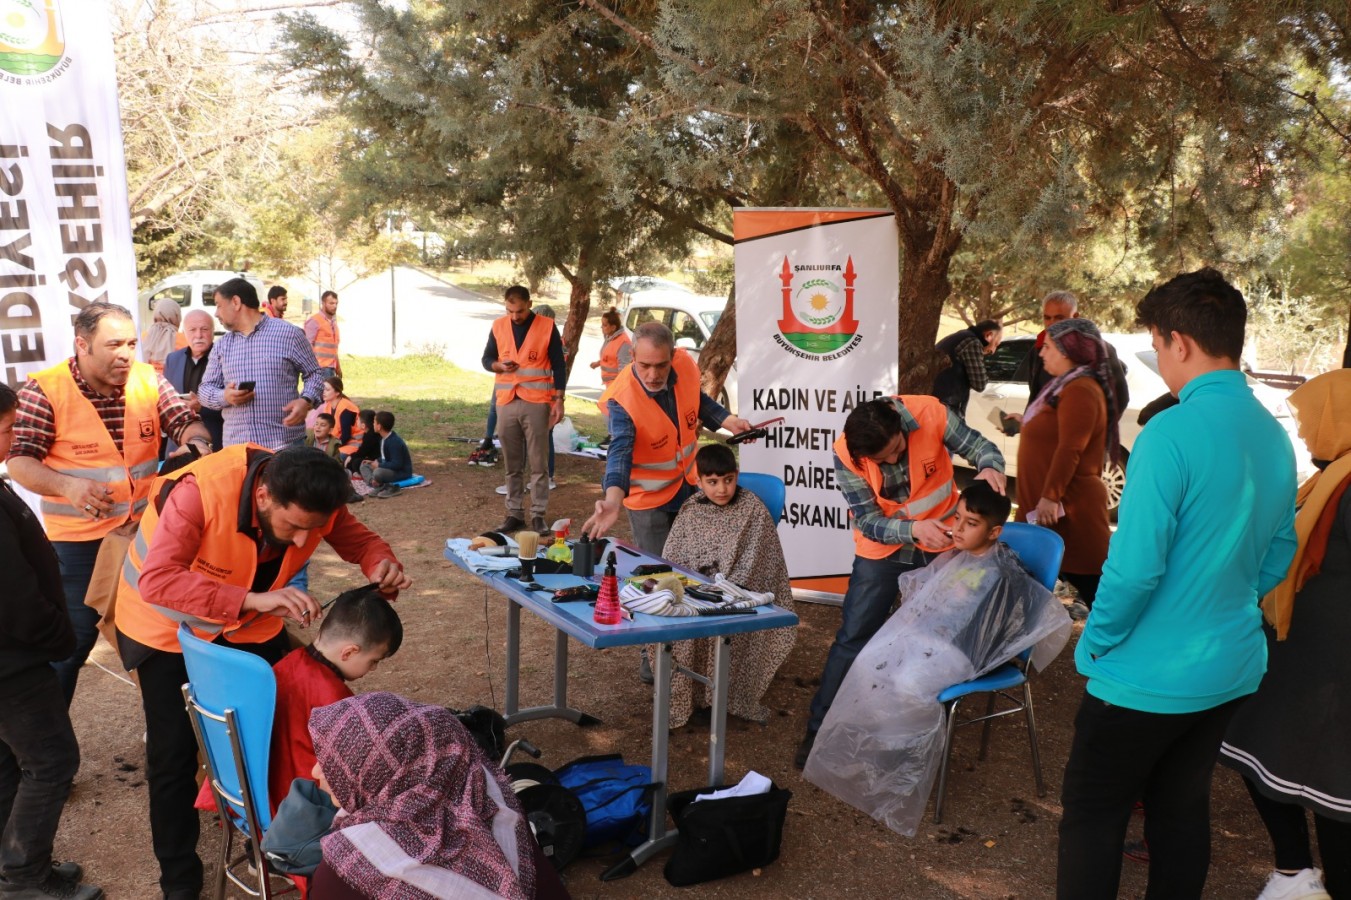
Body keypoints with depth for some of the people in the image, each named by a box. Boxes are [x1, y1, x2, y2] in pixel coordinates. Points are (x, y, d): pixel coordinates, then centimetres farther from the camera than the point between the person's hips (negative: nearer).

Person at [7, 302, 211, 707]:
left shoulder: (148, 380, -1)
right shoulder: (45, 390, -12)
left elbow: (187, 422, -3)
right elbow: (19, 461, -14)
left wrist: (197, 441, -27)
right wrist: (67, 485, -32)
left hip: (146, 529, 4)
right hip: (78, 539, -4)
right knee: (74, 638, 3)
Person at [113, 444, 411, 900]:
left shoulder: (310, 499, -24)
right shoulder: (201, 491, -39)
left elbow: (358, 539, -10)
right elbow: (156, 580, -46)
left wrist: (382, 565, -33)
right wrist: (253, 599, -56)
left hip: (251, 624, 4)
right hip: (169, 624, -4)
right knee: (174, 755, -1)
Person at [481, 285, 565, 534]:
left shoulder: (547, 327, -1)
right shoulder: (498, 326, 8)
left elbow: (559, 365, 1)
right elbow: (487, 359, 14)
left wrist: (558, 400, -5)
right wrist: (500, 366, -9)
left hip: (536, 403, -3)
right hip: (506, 403, 3)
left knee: (538, 464, -2)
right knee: (512, 465, 8)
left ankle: (538, 515, 4)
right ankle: (514, 513, 15)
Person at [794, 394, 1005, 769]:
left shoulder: (931, 414, -24)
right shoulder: (846, 455, -24)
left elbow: (979, 446, -12)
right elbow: (868, 521, -20)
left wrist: (990, 468, -36)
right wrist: (914, 529, -37)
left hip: (941, 542, 1)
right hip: (883, 549, -1)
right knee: (853, 638, -2)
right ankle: (820, 728, 9)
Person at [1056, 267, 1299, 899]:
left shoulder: (1173, 433, -23)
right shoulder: (1275, 437, 2)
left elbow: (1135, 567, -24)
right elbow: (1276, 559, 12)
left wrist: (1094, 645, -9)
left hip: (1150, 676, -7)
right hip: (1232, 667, 8)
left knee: (1092, 817, 7)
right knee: (1182, 808, 21)